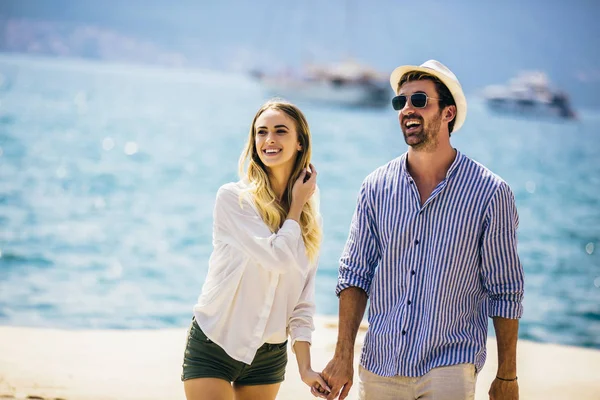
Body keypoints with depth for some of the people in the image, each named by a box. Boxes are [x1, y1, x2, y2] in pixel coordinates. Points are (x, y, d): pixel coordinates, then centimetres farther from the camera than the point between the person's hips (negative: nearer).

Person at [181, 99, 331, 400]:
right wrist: (296, 205, -7)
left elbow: (303, 299, 5)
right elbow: (278, 257, -22)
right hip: (213, 345, -4)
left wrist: (305, 366, -3)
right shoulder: (233, 198, -11)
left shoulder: (309, 214, 5)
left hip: (270, 354, 4)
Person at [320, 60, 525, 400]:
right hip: (379, 368, 3)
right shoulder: (376, 187, 3)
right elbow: (355, 275, 6)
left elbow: (505, 292, -3)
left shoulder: (490, 193, -7)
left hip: (449, 369, -3)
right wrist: (343, 356, -2)